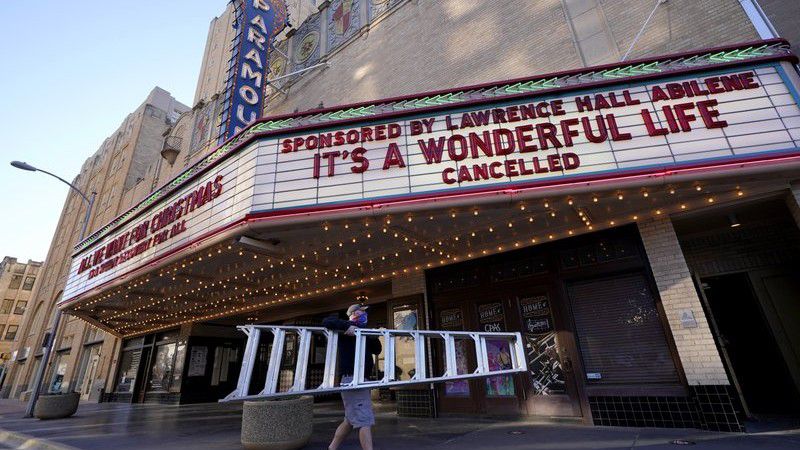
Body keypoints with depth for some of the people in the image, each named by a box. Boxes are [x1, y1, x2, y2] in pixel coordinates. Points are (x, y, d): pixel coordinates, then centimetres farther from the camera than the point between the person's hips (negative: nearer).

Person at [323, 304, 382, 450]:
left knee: (351, 420, 17)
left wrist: (375, 337, 4)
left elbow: (376, 350, 21)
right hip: (352, 378, -9)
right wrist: (346, 326, -30)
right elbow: (327, 322, -21)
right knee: (365, 420, -10)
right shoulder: (348, 328, -6)